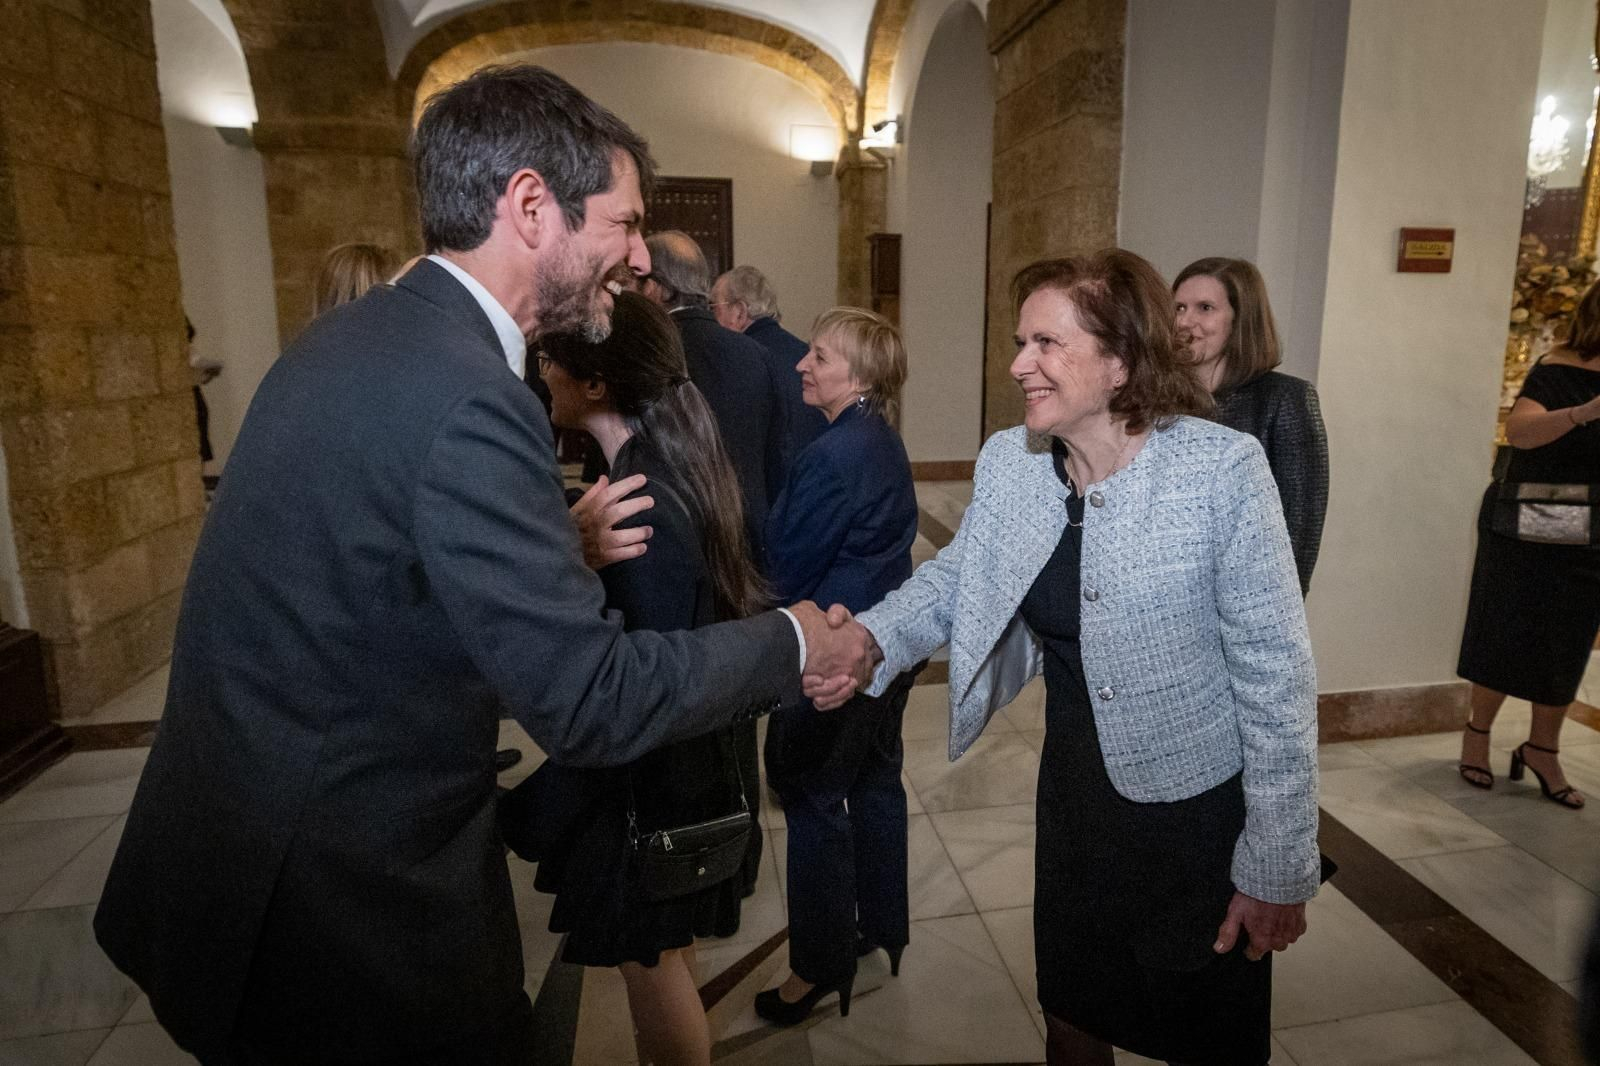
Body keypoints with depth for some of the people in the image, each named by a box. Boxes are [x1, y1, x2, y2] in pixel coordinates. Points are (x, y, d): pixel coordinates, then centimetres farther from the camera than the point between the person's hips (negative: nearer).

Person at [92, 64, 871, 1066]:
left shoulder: (364, 334, 3)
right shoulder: (466, 398, -27)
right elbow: (591, 699, -25)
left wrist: (566, 542, 2)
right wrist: (793, 644, -12)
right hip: (338, 905, -9)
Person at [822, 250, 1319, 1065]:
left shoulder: (1222, 470, -22)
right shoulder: (1006, 461, -6)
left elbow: (1275, 674, -18)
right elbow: (953, 577, 2)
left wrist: (1278, 869, -13)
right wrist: (870, 639, -19)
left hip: (1198, 810, -4)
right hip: (1073, 794, 5)